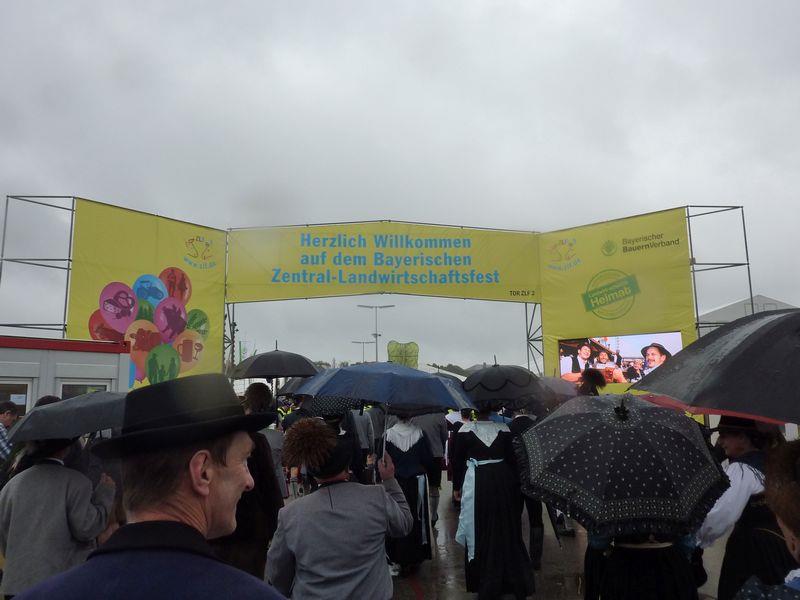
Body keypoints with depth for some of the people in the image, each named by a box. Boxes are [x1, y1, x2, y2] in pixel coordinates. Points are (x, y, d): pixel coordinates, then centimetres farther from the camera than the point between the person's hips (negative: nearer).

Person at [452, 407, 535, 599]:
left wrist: (456, 486, 8)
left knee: (480, 530, 8)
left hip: (476, 483, -2)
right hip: (502, 480, 3)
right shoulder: (503, 429, -1)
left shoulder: (465, 430, -7)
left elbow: (457, 460, -3)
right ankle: (512, 579, 27)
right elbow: (512, 459, 3)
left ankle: (486, 584, 17)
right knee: (504, 528, 16)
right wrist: (514, 484, 13)